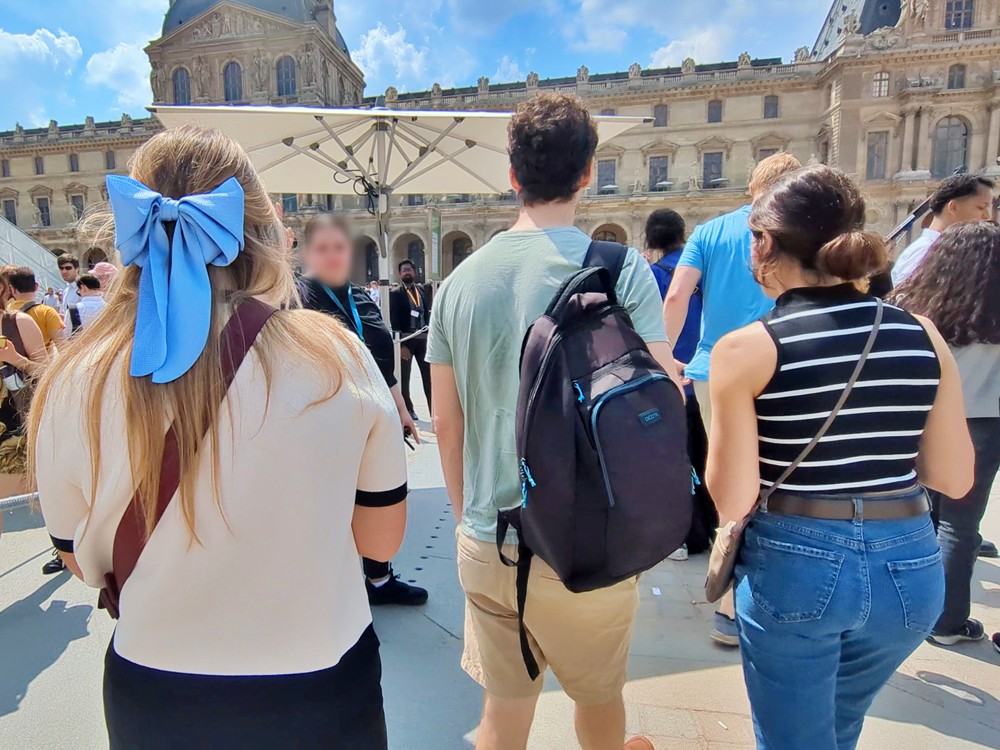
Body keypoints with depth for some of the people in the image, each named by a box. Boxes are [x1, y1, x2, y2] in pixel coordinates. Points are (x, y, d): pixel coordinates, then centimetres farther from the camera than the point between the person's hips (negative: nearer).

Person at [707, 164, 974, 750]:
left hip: (795, 565, -4)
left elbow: (733, 501, -15)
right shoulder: (923, 335, -3)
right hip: (912, 567, 5)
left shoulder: (746, 350, -15)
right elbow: (955, 479, 2)